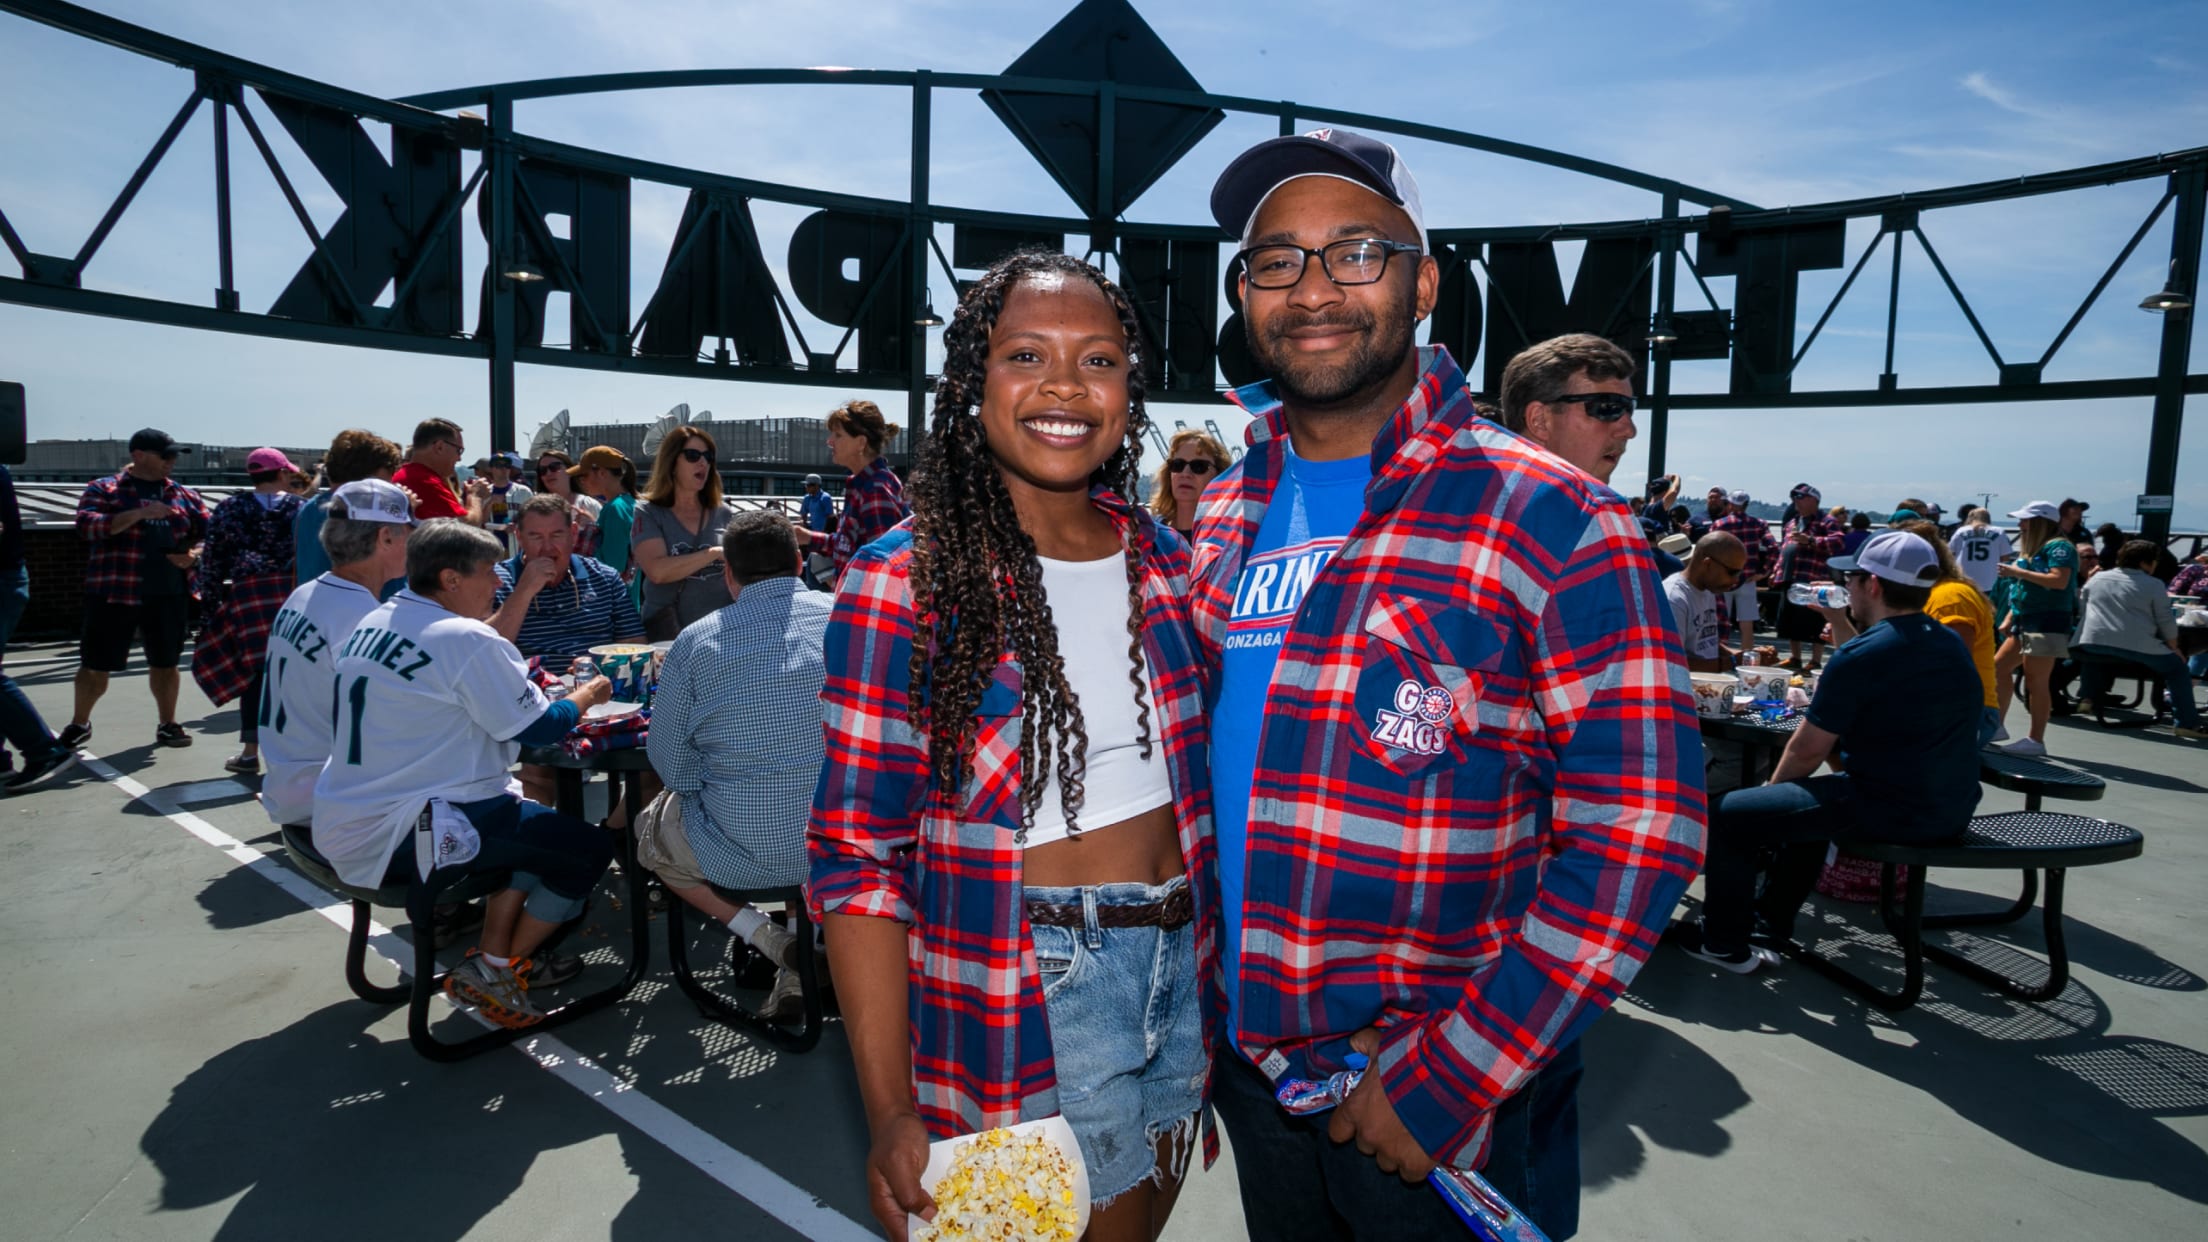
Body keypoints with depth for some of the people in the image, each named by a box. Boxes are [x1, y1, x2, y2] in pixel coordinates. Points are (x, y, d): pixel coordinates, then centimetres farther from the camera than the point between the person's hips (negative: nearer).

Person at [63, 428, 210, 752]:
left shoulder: (184, 495, 11)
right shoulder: (103, 489, 1)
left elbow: (211, 535, 13)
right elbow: (87, 525, -14)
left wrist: (194, 555, -8)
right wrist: (139, 513, -24)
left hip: (170, 595, 3)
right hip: (114, 593, -3)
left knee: (165, 662, 10)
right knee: (96, 665, 4)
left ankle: (167, 725, 23)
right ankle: (79, 725, 24)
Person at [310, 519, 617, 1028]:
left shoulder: (374, 623, 10)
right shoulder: (466, 640, -18)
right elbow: (539, 727, -12)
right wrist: (585, 696, 6)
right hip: (404, 836, -10)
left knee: (538, 830, 23)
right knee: (591, 847, -2)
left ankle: (490, 957, 18)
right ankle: (494, 973, 8)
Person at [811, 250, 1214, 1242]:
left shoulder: (1163, 561, 2)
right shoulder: (905, 581, -13)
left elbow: (1190, 779, 10)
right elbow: (859, 855, -14)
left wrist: (1206, 966, 8)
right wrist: (892, 1115, -17)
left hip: (1179, 965, 6)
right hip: (1025, 999, -5)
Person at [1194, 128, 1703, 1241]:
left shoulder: (1548, 520, -15)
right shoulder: (1229, 512, 2)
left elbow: (1637, 830, -17)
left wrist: (1450, 1078, -18)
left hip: (1443, 1105, -5)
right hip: (1247, 1064, 5)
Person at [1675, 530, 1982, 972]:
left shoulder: (1861, 654, -16)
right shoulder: (1951, 643, 9)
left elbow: (1807, 751, -10)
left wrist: (1772, 785, 7)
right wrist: (1838, 622, 29)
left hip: (1890, 810, -10)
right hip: (1952, 809, 10)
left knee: (1727, 815, -2)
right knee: (1806, 798, 33)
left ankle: (1726, 944, 12)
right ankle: (1770, 924, 39)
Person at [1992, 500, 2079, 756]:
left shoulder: (2058, 546, -9)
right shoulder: (2030, 549, 20)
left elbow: (2060, 581, -23)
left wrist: (2019, 572, -19)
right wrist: (2009, 619, 20)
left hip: (2048, 622, -10)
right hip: (2025, 622, 10)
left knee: (2036, 680, -9)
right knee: (1999, 666, 9)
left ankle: (2036, 740, -4)